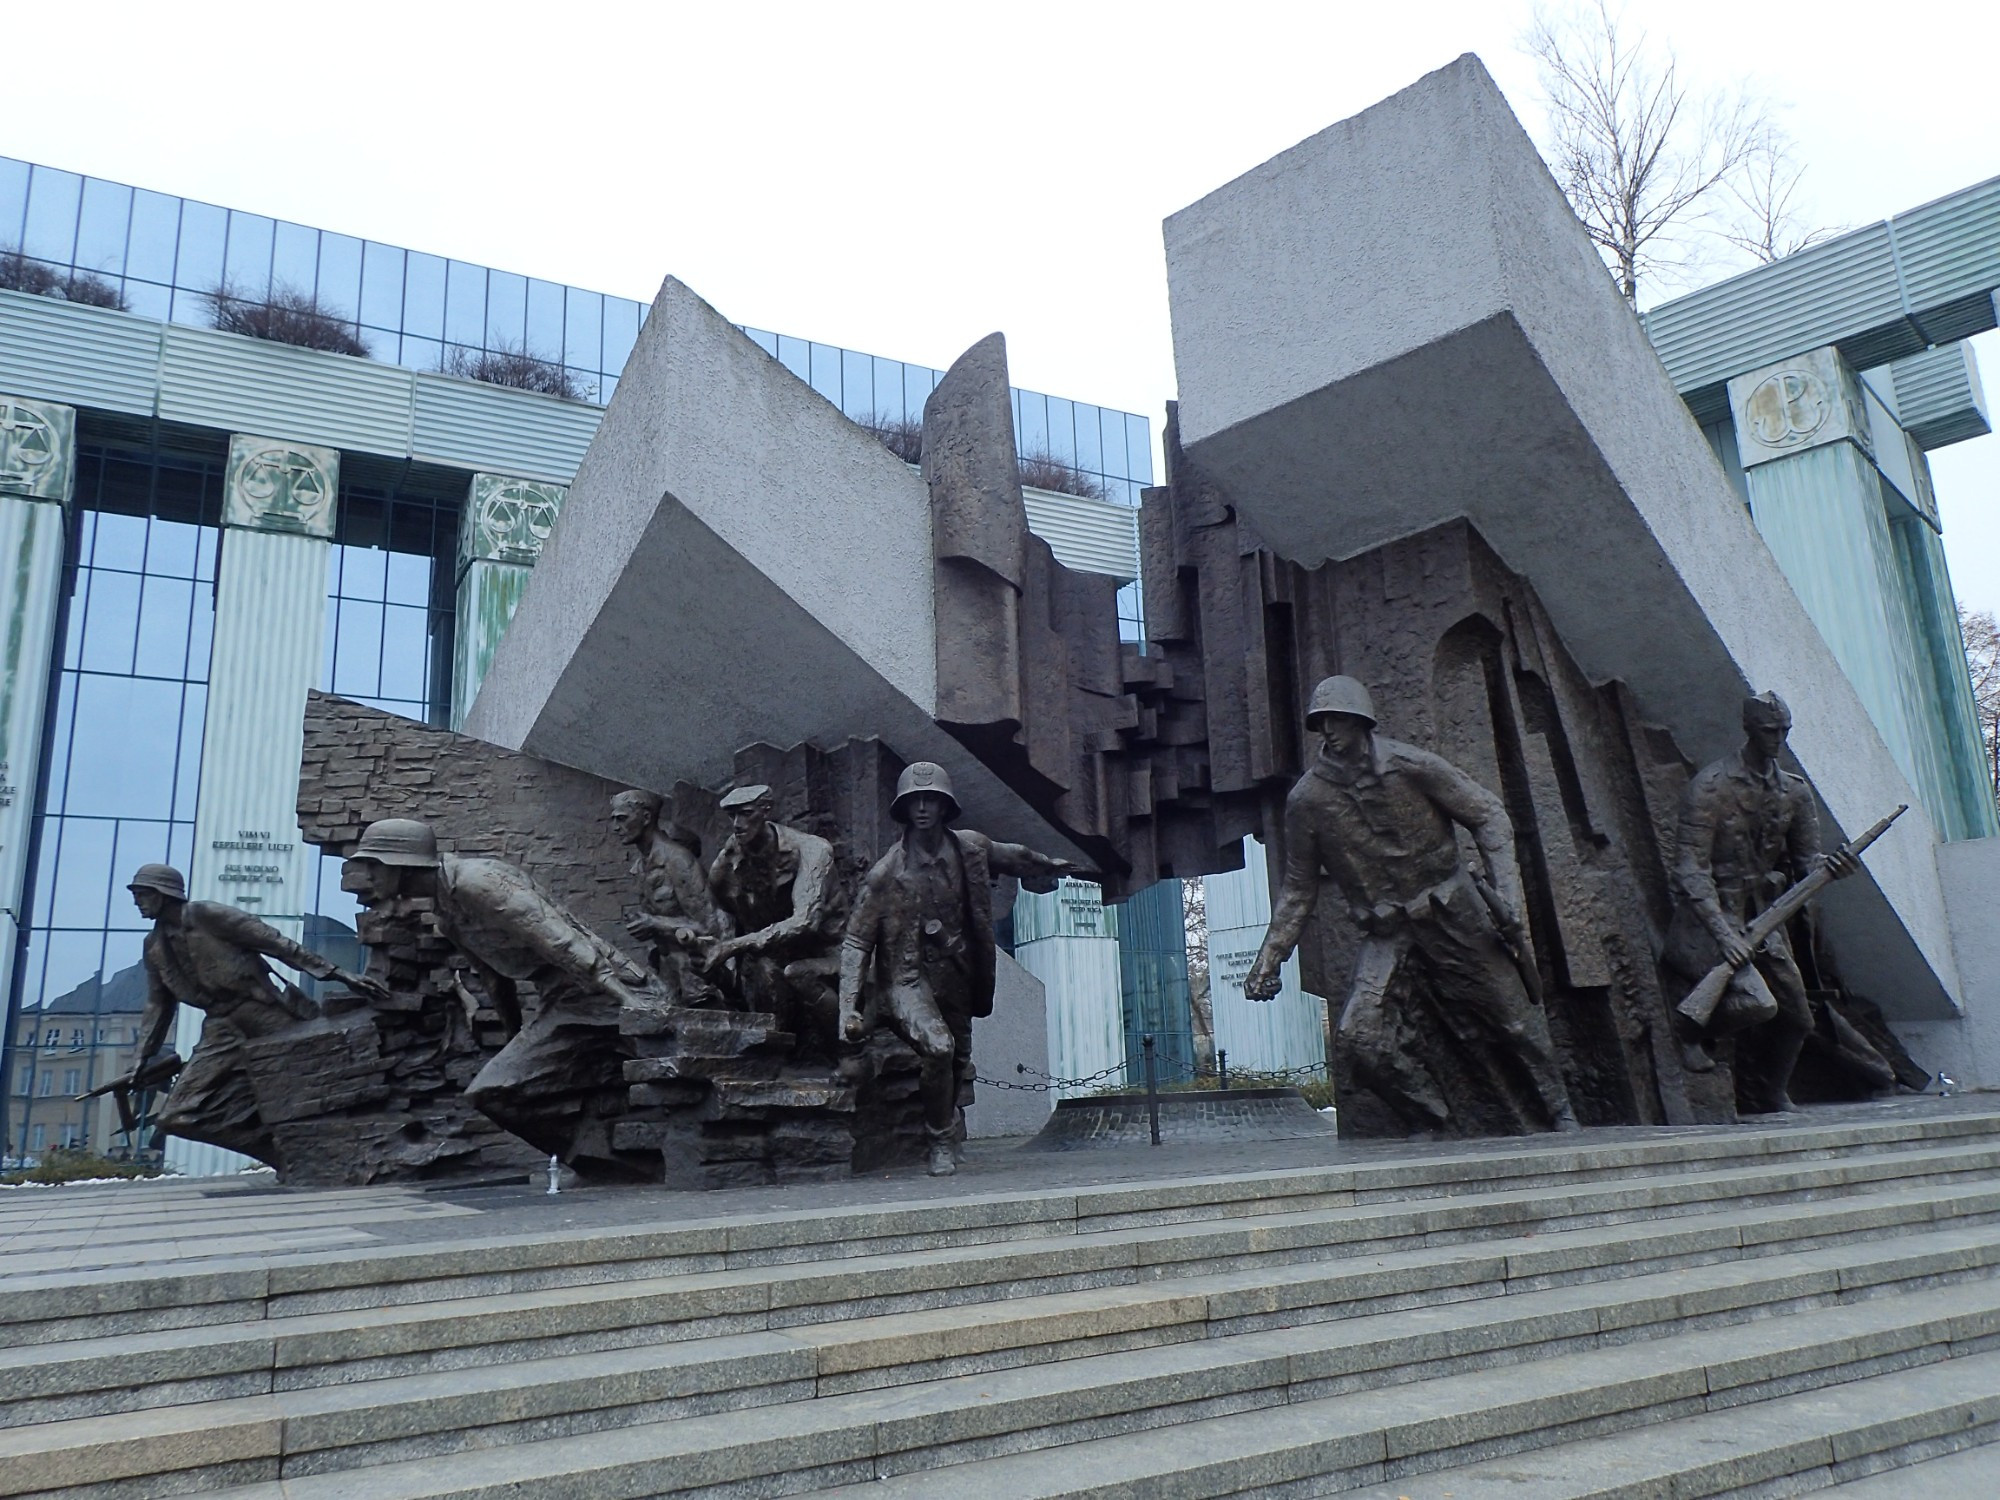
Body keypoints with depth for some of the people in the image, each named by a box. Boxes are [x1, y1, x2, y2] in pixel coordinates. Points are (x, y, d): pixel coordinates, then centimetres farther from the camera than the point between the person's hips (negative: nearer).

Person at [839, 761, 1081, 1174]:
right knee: (939, 1047, -27)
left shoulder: (969, 849, -3)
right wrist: (851, 1009, -18)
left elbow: (1012, 856, 21)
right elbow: (856, 941, -11)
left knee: (960, 1063, 11)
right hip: (908, 975, -5)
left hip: (956, 976, 5)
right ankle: (941, 1145, -8)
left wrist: (1049, 865, 38)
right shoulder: (887, 872, -14)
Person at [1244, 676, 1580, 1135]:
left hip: (1452, 912, -1)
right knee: (1360, 1035, -15)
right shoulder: (1307, 800, -7)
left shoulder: (1412, 767, -11)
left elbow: (1488, 815, -1)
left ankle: (1561, 1114, 31)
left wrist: (1505, 892, -11)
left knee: (1515, 1018, 7)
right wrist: (1269, 958, 1)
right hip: (1386, 933, 1)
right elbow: (1299, 889, 4)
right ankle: (1433, 1123, 7)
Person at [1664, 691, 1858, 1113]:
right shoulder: (1711, 786, -14)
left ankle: (1769, 1098, 33)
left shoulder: (1795, 792, 7)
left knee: (1797, 1019, 9)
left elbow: (1805, 860, 11)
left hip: (1764, 916, 7)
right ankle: (1693, 1026, 6)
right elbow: (1691, 869, -18)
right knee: (1757, 1004, -24)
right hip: (1711, 918, -7)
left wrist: (1830, 867, -15)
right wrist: (1724, 934, -26)